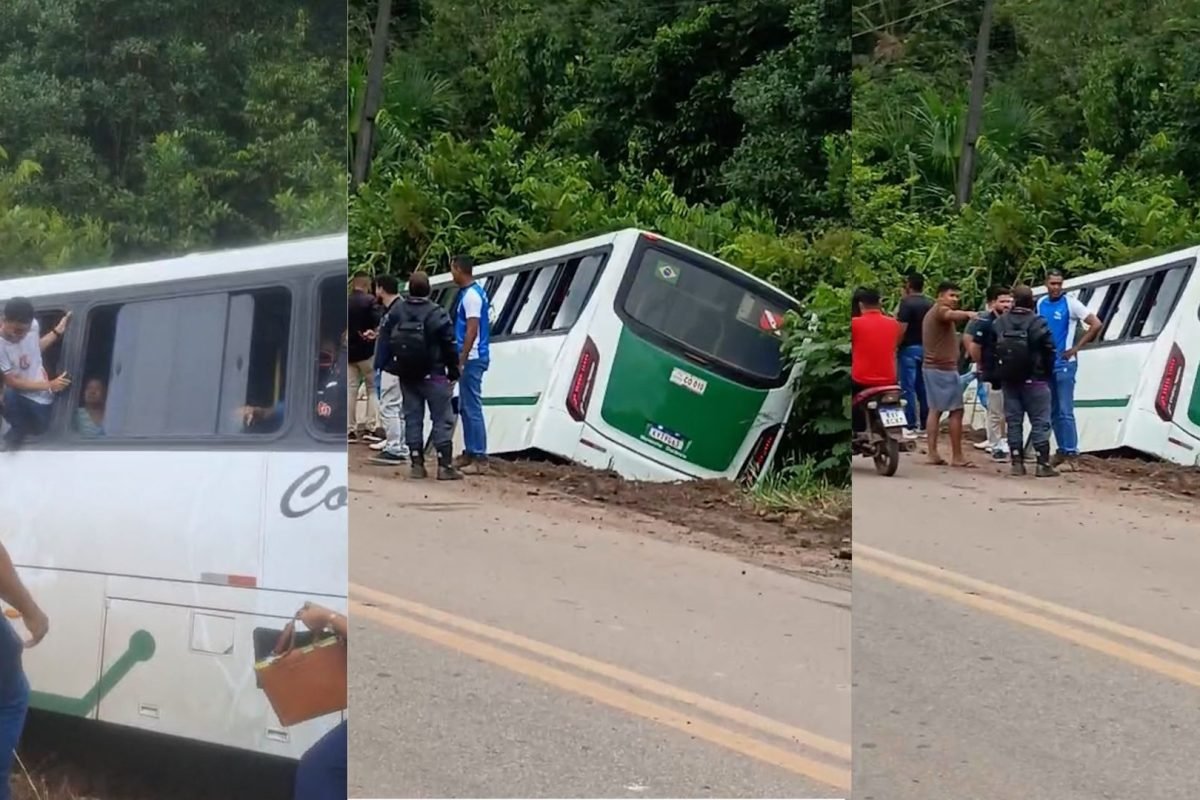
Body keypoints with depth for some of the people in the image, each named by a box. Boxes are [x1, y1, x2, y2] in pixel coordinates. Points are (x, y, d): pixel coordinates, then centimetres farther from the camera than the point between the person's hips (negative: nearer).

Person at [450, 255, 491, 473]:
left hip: (471, 359, -10)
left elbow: (472, 330, -21)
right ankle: (470, 453, 21)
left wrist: (461, 360, -20)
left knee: (472, 408, -9)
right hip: (471, 358, 10)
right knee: (465, 407, 15)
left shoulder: (471, 295, -16)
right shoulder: (473, 292, 15)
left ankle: (480, 458, -8)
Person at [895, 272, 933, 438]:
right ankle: (925, 425, 13)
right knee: (923, 387, 11)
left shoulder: (907, 303, -12)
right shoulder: (931, 304, 7)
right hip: (927, 348, 6)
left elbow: (902, 328, -17)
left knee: (908, 388, -3)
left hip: (910, 348, -6)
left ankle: (910, 426, -5)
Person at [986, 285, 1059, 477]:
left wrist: (994, 378, 13)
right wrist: (1048, 374, 8)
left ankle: (1017, 463, 8)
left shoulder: (998, 324, 3)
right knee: (1040, 422, 0)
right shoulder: (1038, 323, -11)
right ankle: (1043, 464, -3)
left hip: (1008, 381, 4)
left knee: (1013, 422, 9)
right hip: (1034, 381, -4)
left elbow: (990, 352, 6)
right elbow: (1050, 351, -8)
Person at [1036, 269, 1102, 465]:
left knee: (1065, 410, -10)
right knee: (1053, 410, 10)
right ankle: (1062, 449, 17)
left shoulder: (1070, 303, -8)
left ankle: (1071, 451, -8)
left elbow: (1097, 324, -11)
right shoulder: (1041, 304, 9)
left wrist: (1076, 348, -11)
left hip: (1064, 363, -6)